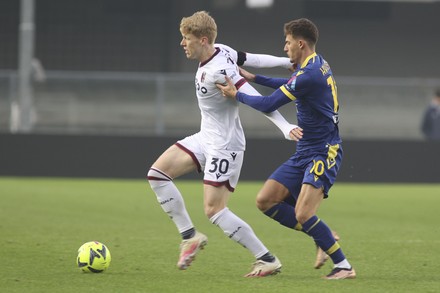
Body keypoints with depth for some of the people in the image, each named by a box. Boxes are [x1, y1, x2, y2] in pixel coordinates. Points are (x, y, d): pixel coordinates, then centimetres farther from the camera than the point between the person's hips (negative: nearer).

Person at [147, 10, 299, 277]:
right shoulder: (222, 51, -1)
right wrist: (289, 61, 17)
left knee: (214, 210, -11)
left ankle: (268, 260, -3)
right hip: (206, 138, 10)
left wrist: (284, 126, -35)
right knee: (157, 173, 3)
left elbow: (255, 98, -30)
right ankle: (190, 235, 10)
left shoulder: (218, 72, -27)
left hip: (224, 146, -10)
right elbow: (256, 59, 7)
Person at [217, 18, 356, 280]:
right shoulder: (317, 65, 10)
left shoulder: (310, 74, -21)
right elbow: (290, 85, 32)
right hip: (304, 153, 10)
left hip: (323, 153, -10)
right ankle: (323, 237, 12)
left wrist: (236, 94, -1)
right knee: (265, 201, 4)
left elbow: (268, 105, -16)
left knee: (303, 215, -21)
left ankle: (344, 267, -9)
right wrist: (253, 78, 32)